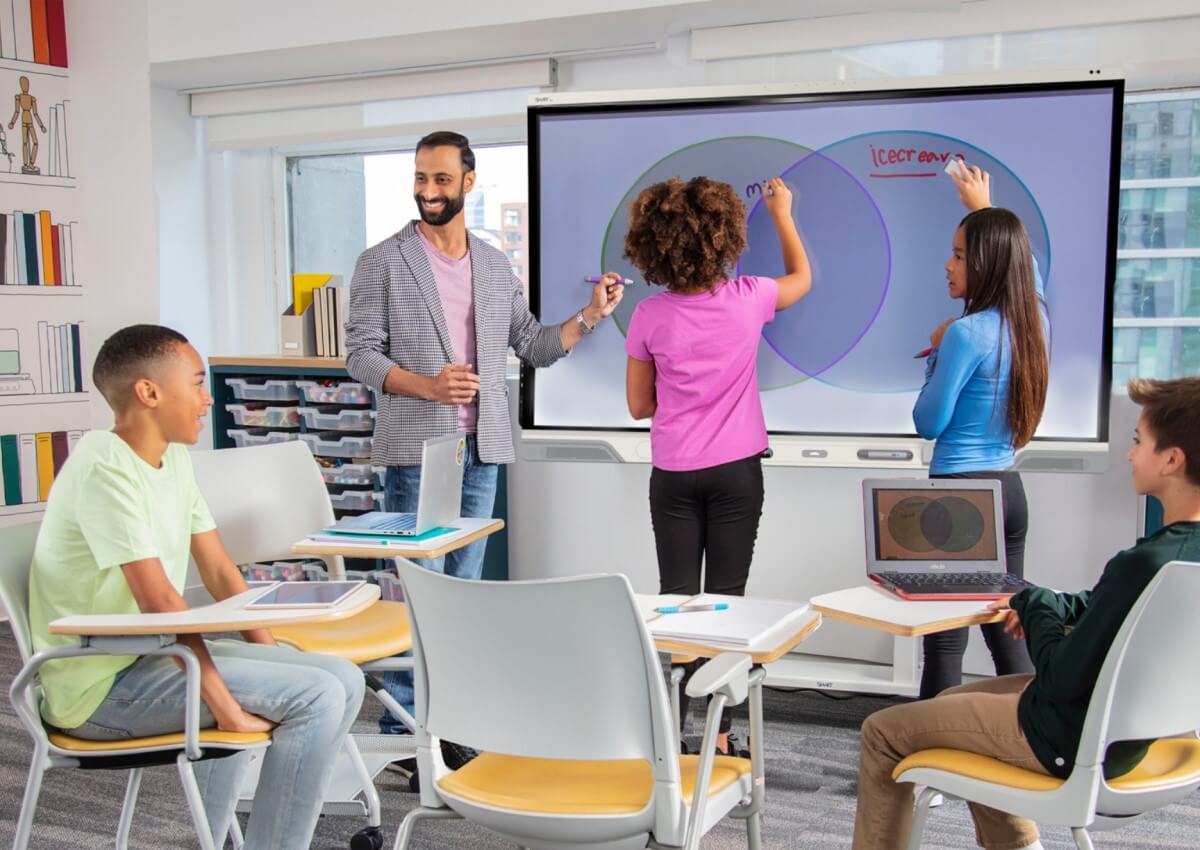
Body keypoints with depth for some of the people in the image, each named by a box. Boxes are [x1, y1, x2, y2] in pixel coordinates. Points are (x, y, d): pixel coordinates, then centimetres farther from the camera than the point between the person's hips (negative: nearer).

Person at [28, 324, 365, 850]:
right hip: (101, 688, -9)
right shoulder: (105, 467, -19)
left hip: (153, 654, 9)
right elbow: (159, 600, -24)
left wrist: (274, 667, 2)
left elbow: (220, 574, 10)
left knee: (343, 681, 5)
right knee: (318, 697, -20)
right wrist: (228, 708, -24)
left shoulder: (173, 458, 9)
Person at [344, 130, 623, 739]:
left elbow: (533, 346, 16)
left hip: (481, 451, 5)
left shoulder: (495, 265, 12)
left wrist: (590, 316, 2)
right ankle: (404, 725, 5)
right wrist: (427, 385, -21)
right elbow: (360, 353, -6)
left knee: (463, 586, 10)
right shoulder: (383, 262, -2)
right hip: (416, 451, -5)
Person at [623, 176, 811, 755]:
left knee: (675, 599, 6)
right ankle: (719, 730, 9)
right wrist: (782, 214, 28)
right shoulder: (747, 300, -7)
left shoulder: (650, 316, -6)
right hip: (736, 472, 0)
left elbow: (640, 406, 3)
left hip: (674, 475, 1)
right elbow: (801, 278, 17)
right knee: (725, 599, 4)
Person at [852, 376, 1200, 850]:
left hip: (1079, 744, -9)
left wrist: (1036, 605, -10)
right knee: (954, 701, 29)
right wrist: (1056, 606, -1)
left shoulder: (1143, 564, -32)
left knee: (883, 732, 2)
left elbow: (1060, 680, -26)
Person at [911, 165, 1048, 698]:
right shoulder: (1031, 324, 6)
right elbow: (1026, 266, 29)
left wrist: (937, 353, 3)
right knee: (1010, 632, 15)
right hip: (1009, 490, 8)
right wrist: (984, 210, 39)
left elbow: (929, 424, -9)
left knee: (945, 641, -3)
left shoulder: (968, 334, -16)